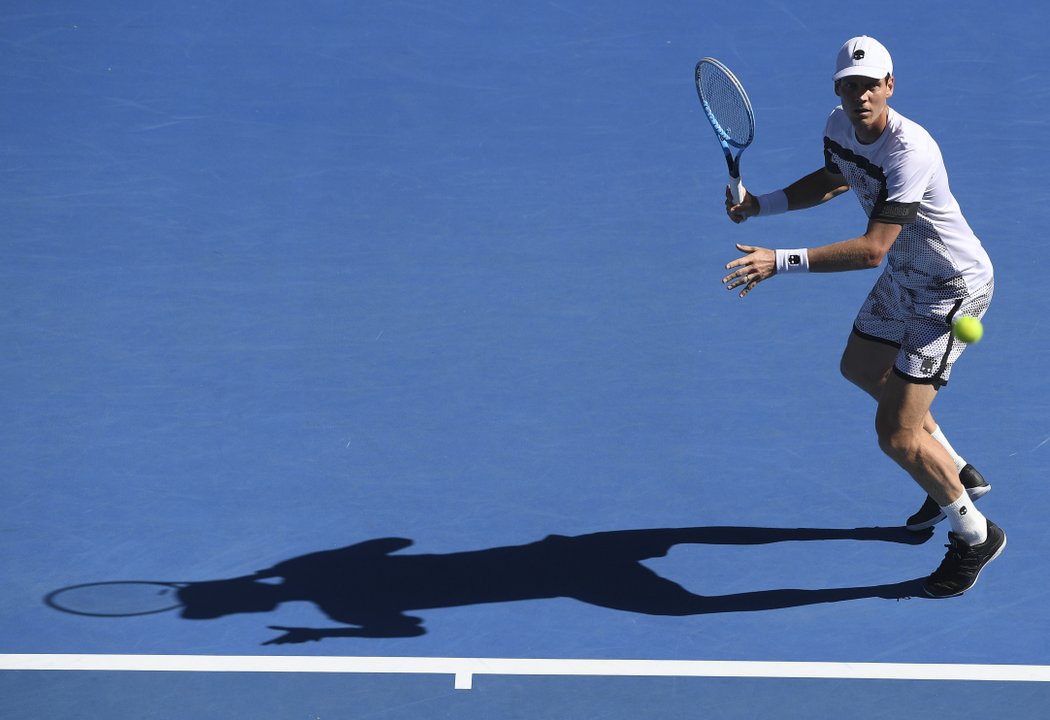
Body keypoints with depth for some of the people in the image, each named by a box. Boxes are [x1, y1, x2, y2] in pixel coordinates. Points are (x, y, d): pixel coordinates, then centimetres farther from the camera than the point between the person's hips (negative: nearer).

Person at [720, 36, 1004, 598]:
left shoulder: (909, 152, -35)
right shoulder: (839, 126, -8)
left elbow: (872, 249, -40)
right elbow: (834, 179, 16)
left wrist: (780, 262, -45)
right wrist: (758, 205, 5)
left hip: (953, 288, -10)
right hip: (905, 277, 10)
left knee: (896, 435, -11)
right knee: (860, 367, 30)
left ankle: (975, 536, 12)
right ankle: (956, 473, 45)